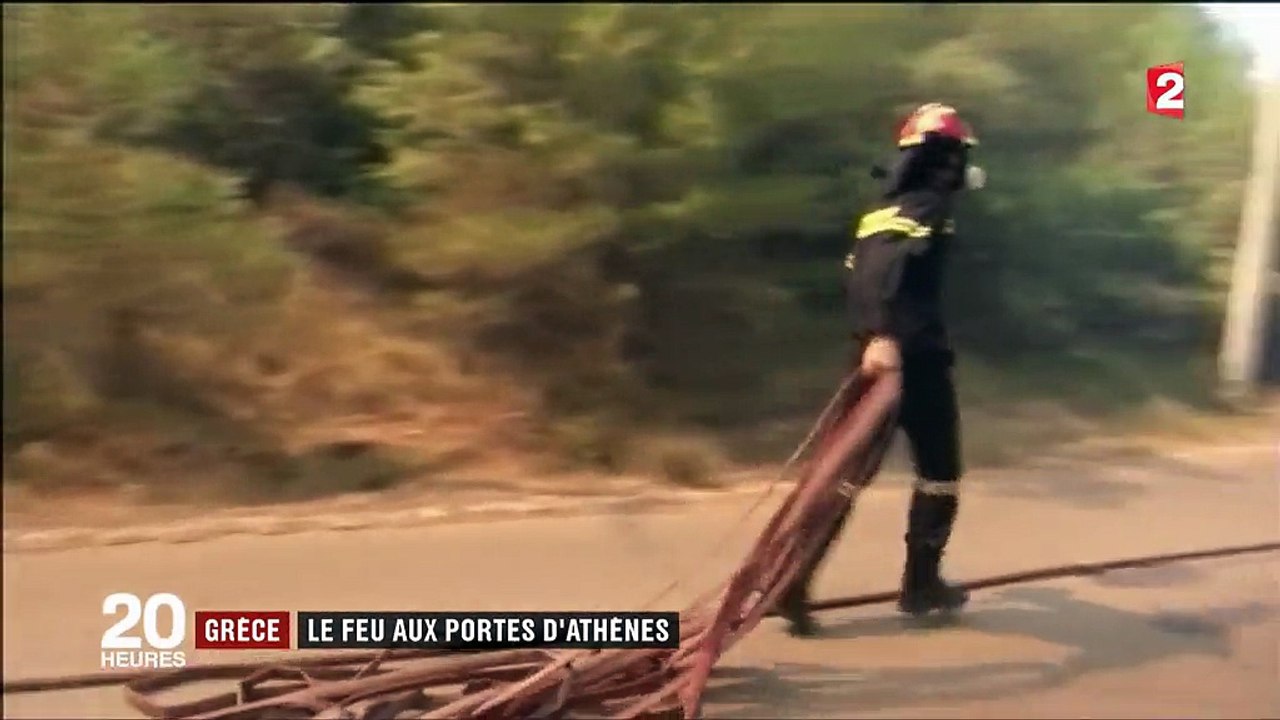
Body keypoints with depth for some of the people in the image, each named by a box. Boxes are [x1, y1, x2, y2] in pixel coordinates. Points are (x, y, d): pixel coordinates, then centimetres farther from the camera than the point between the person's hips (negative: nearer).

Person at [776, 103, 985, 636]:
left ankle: (794, 583, -2)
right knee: (939, 471, 11)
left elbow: (856, 278, 20)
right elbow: (894, 268, -25)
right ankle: (921, 583, 19)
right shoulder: (931, 205, -7)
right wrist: (884, 334, -36)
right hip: (914, 356, -7)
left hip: (875, 353, 7)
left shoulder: (882, 209, 18)